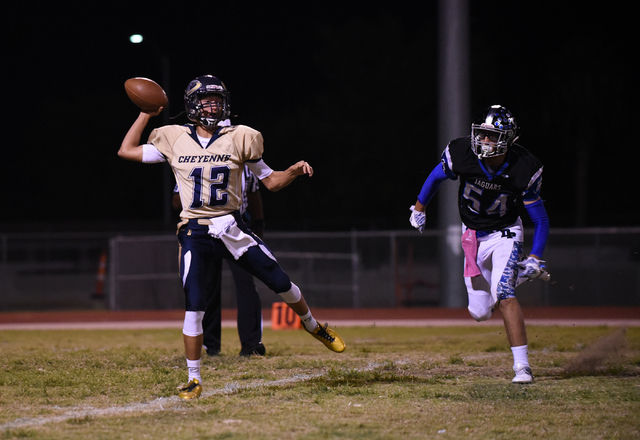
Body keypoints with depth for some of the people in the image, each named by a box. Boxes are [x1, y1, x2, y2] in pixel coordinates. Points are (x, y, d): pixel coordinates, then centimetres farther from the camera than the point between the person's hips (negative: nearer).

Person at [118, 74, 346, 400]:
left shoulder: (239, 139, 2)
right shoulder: (175, 140, 2)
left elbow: (271, 181, 6)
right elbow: (126, 151, 9)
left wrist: (295, 171, -12)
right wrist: (146, 114, 9)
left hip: (232, 227, 1)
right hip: (196, 234, -1)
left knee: (281, 283, 0)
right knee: (194, 305, -9)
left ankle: (313, 327, 30)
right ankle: (194, 379, 2)